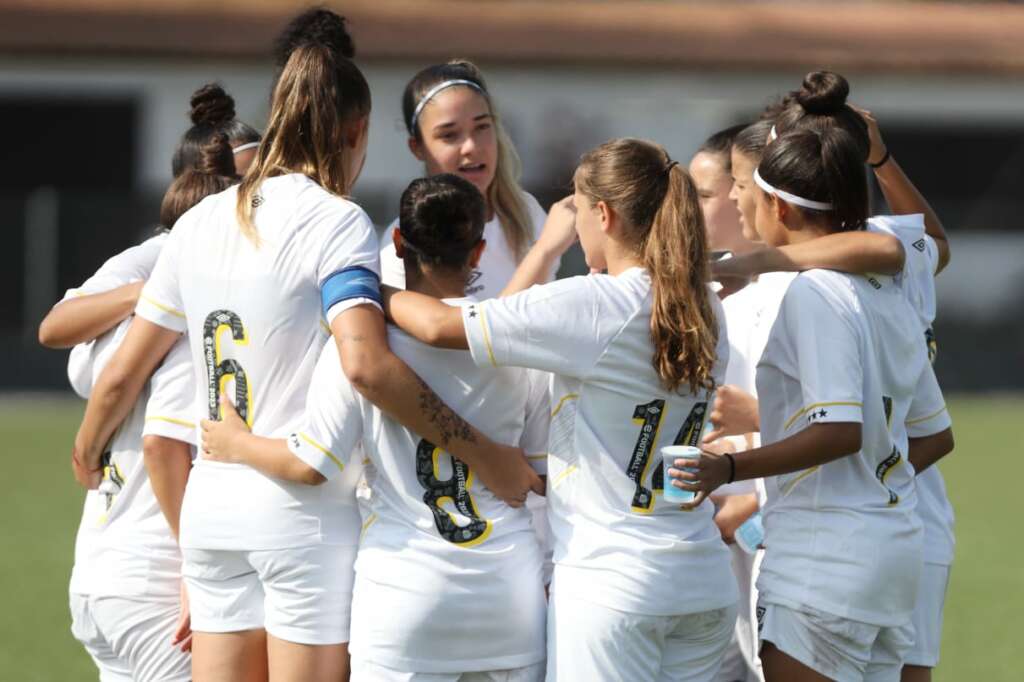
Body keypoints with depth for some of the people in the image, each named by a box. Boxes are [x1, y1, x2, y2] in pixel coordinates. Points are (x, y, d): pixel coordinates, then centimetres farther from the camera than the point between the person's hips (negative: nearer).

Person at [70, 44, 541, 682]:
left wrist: (87, 449, 33)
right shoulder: (336, 222, -10)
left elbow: (124, 372, 14)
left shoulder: (200, 222, 9)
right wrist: (482, 454, -22)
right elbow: (366, 363, -26)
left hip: (210, 503, 6)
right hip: (303, 510, -6)